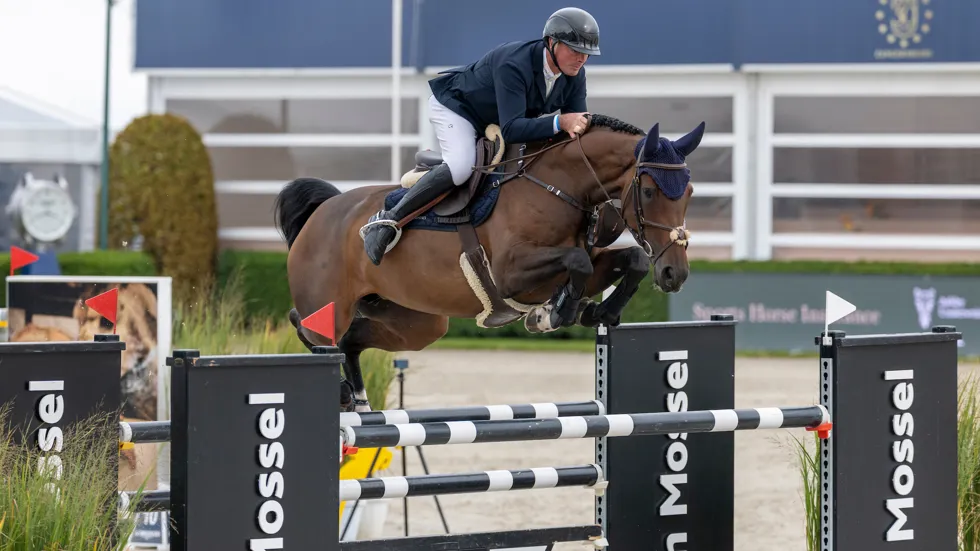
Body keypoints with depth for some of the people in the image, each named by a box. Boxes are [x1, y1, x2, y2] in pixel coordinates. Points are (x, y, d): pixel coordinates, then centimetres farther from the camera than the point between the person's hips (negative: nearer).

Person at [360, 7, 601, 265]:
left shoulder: (575, 74, -16)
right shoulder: (513, 64, -39)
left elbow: (576, 124, -11)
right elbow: (510, 129, -46)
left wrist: (576, 128, -36)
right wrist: (559, 123, -57)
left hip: (497, 119, 9)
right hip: (456, 106, -9)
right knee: (461, 166, -34)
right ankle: (388, 220, -28)